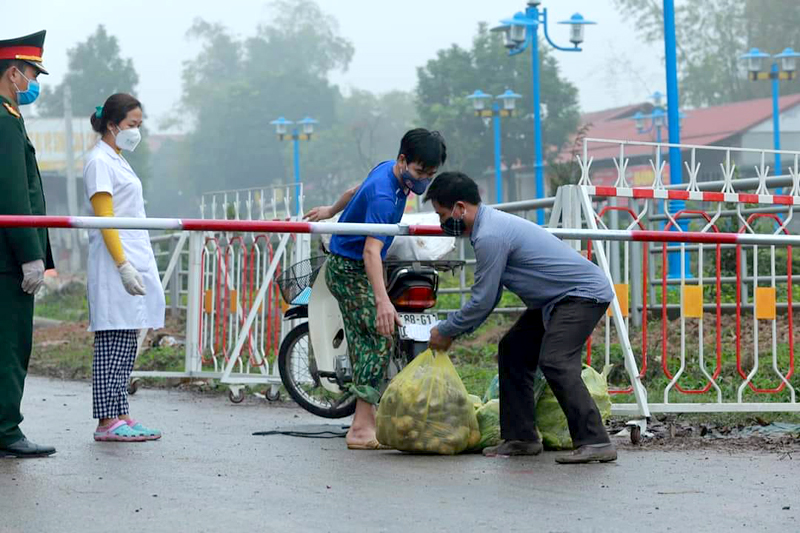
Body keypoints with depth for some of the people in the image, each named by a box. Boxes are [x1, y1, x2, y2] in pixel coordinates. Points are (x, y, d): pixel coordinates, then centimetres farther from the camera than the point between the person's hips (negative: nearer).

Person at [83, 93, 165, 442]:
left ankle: (120, 416, 10)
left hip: (135, 263, 9)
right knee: (113, 342, -10)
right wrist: (123, 265, -21)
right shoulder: (100, 162, -7)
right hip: (114, 267, -9)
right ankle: (108, 422, -11)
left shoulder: (118, 161, 21)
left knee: (127, 342, 8)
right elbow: (105, 219, -14)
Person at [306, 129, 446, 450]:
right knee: (380, 339, -18)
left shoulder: (389, 170, 1)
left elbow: (356, 191, 22)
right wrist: (383, 301, -52)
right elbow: (371, 250, -41)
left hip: (350, 269, 10)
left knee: (365, 343, 12)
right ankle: (362, 429, -23)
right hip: (349, 270, -10)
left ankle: (366, 418, 18)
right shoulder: (383, 195, -30)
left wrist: (331, 211, 42)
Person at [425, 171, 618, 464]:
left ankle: (595, 442, -25)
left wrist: (445, 331, -5)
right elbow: (489, 297, 18)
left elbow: (482, 301, -19)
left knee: (555, 361, -25)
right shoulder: (491, 224, 10)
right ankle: (520, 438, 14)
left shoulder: (490, 237, -23)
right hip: (559, 298, 11)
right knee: (513, 349, 12)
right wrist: (454, 330, 14)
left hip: (585, 294, -11)